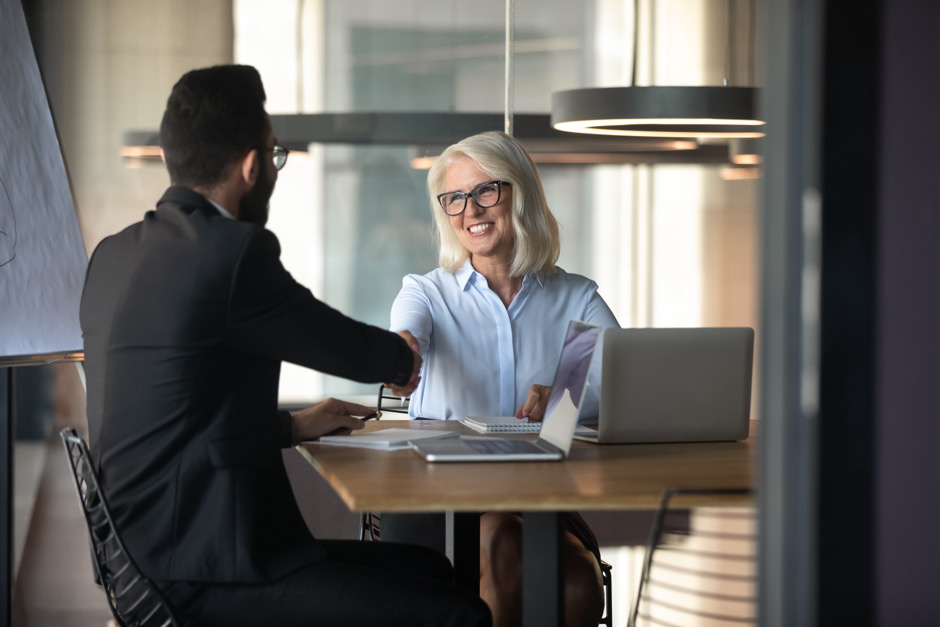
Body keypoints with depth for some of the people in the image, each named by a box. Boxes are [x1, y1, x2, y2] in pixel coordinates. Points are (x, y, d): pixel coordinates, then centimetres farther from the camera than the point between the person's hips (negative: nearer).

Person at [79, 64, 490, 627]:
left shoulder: (115, 254, 12)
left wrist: (289, 426, 25)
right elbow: (352, 348, -2)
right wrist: (402, 359, 21)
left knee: (431, 570, 16)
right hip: (202, 575, -10)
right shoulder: (235, 250, -16)